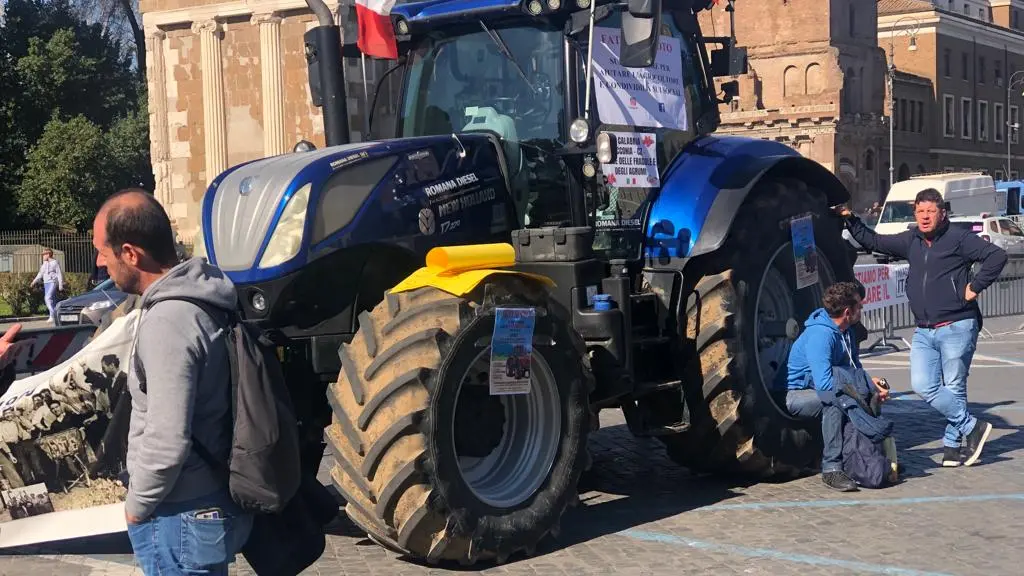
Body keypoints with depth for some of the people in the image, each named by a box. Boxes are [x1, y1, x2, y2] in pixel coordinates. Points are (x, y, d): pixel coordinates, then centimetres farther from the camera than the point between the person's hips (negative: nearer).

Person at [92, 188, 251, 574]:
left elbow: (167, 442, -28)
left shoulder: (166, 322, -26)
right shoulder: (201, 297, 3)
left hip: (182, 519, -9)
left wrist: (137, 505, -12)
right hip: (217, 502, 9)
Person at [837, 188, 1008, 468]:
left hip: (956, 328, -6)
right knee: (923, 386, -5)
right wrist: (849, 219, 16)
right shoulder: (911, 241, 13)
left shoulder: (959, 238, -5)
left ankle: (953, 444, 12)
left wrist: (975, 287, -12)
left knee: (953, 388, -1)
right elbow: (873, 241, 23)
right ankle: (972, 427, 8)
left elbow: (997, 255, -13)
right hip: (924, 332, 6)